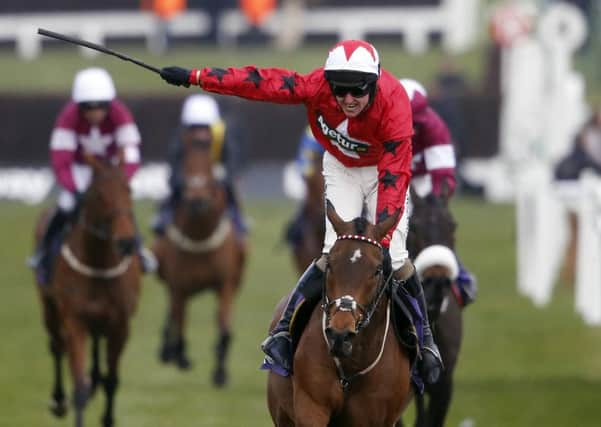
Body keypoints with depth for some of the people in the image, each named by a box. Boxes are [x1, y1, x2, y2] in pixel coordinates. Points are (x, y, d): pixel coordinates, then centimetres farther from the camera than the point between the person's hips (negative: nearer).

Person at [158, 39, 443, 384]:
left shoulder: (394, 104, -38)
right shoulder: (319, 86, -33)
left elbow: (395, 175, -41)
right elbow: (263, 84, -26)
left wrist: (383, 237, -48)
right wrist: (194, 77, -24)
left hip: (383, 166, -1)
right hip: (341, 165, 1)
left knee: (394, 256, -11)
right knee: (336, 250, -15)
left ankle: (425, 340, 7)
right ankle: (284, 331, -6)